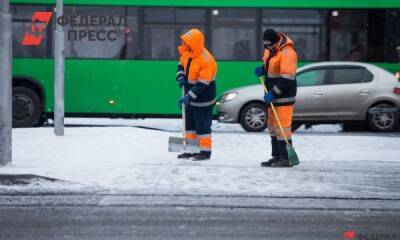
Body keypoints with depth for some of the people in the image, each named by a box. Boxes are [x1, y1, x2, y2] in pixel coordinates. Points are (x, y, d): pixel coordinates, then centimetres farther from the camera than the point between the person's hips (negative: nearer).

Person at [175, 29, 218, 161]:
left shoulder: (206, 60, -28)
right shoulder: (186, 53, -4)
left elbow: (203, 84, -28)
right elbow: (181, 65, 16)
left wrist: (189, 96, -29)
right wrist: (180, 77, -4)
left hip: (203, 99, -9)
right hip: (190, 97, 9)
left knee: (202, 125, -1)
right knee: (189, 123, 15)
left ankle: (205, 151, 10)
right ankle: (191, 150, 25)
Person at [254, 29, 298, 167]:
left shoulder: (287, 52, -20)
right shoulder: (270, 49, 9)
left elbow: (287, 79, -23)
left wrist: (273, 93, -24)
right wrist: (262, 70, 5)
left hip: (284, 96, -10)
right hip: (273, 95, 10)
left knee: (282, 127, -11)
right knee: (273, 126, 14)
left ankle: (286, 158, -8)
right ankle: (276, 157, 22)